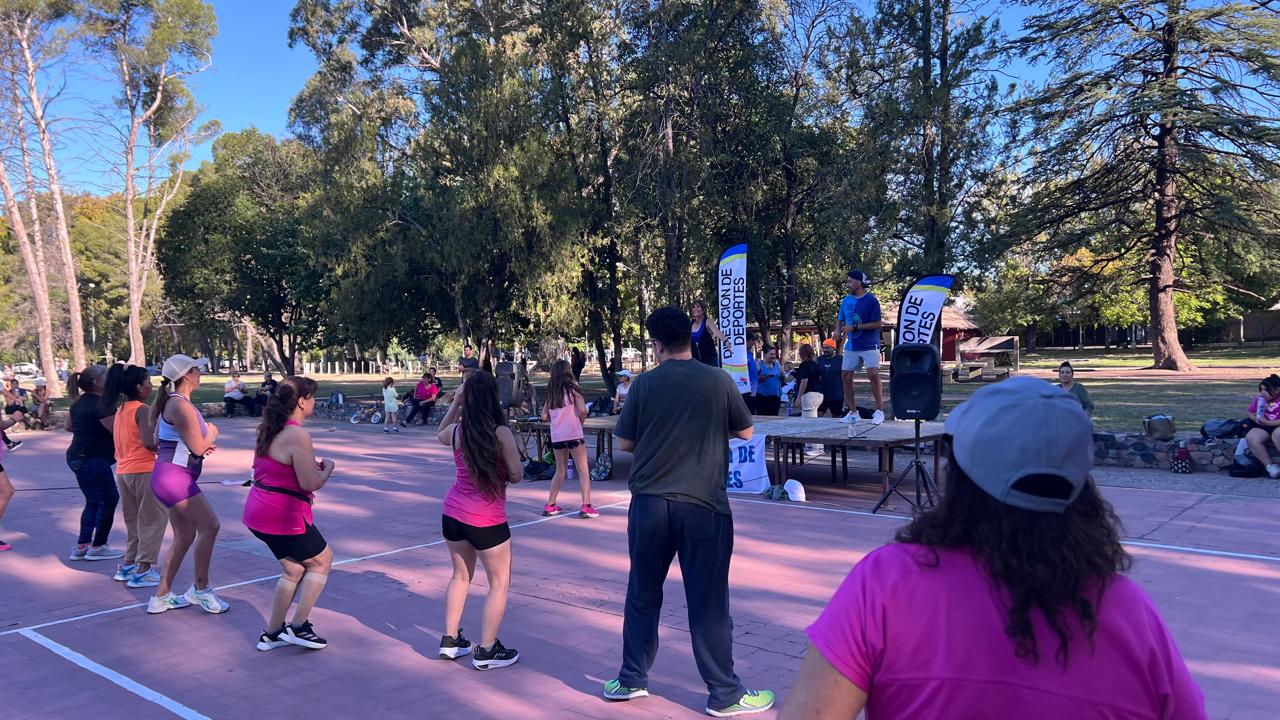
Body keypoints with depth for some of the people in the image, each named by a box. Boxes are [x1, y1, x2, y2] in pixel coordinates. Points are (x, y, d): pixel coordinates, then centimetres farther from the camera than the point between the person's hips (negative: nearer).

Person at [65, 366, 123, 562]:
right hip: (93, 460, -10)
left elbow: (69, 426, 23)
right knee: (108, 500, 1)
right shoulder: (101, 405, -20)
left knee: (94, 501, 17)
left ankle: (82, 545, 19)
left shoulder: (79, 402, 10)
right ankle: (97, 547, 7)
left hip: (77, 456, 10)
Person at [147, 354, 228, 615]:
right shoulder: (181, 405, -16)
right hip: (174, 477, -11)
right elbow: (198, 447, -17)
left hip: (170, 476, 11)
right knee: (209, 526, -8)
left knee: (184, 535, 13)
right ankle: (200, 589, 0)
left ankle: (161, 596, 19)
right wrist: (211, 433, 4)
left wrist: (203, 444, 16)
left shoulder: (173, 402, 15)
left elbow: (159, 441, 24)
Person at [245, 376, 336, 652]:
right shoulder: (298, 436, -21)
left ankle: (272, 634, 27)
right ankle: (298, 627, 13)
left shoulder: (269, 429, 9)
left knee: (293, 569, 21)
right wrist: (327, 467, 0)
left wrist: (310, 465, 16)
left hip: (259, 512, 9)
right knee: (322, 560, 12)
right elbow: (311, 483, -20)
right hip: (284, 516, -9)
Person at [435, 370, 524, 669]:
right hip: (487, 521, -6)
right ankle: (486, 651, 11)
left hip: (453, 515, 6)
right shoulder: (501, 433, -16)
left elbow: (439, 435, 23)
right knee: (500, 583, 9)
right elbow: (516, 475, -11)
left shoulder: (456, 431, -2)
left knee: (461, 575, 23)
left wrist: (455, 403, 16)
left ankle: (450, 641, 27)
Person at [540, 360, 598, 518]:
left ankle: (550, 505, 20)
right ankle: (586, 507, -7)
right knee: (583, 471, 1)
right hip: (574, 434, -5)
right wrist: (581, 421, 5)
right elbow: (582, 410, -14)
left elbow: (544, 416, 7)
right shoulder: (573, 388, -4)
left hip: (556, 436, 5)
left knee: (560, 471, 19)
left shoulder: (551, 392, 9)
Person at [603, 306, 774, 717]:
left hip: (649, 503, 2)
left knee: (643, 595, 16)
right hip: (703, 505, -1)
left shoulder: (645, 384, -3)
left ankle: (631, 680, 27)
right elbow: (745, 432, 8)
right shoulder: (719, 382, -4)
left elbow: (625, 443, 4)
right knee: (708, 602, 6)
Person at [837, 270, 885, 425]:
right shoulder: (846, 300, 8)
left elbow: (877, 324, -14)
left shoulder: (871, 300, -10)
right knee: (845, 376, 5)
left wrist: (855, 327, -18)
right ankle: (853, 412, 16)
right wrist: (838, 332, -5)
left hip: (869, 345, -6)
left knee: (873, 374, -16)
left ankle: (879, 411, -6)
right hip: (851, 346, 7)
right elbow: (841, 321, 17)